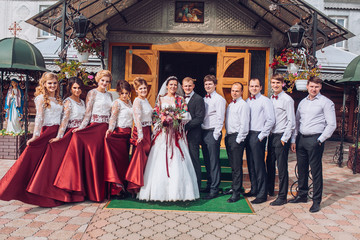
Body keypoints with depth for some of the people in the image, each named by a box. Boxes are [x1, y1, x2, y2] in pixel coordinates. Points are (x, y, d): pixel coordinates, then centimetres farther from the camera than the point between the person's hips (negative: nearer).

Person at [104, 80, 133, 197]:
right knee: (119, 160, -9)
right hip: (119, 133, -7)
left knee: (124, 160, 8)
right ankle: (117, 188, -4)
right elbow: (113, 117, -15)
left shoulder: (129, 102, 17)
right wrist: (110, 129, -32)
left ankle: (122, 186, 15)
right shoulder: (117, 102, -5)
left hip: (128, 134, 7)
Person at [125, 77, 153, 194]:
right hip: (141, 132, -8)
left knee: (146, 157, 12)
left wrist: (151, 132, 19)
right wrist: (140, 134, -23)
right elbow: (137, 119, -18)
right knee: (140, 157, -6)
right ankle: (134, 186, 3)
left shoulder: (146, 100, 14)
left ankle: (144, 183, 22)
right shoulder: (137, 101, -11)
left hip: (148, 131, 8)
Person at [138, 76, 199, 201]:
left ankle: (177, 191, 3)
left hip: (176, 134, -1)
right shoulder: (160, 98, 12)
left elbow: (185, 116, 2)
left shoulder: (180, 99, 10)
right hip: (163, 133, 1)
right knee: (161, 161, -3)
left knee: (177, 161, -5)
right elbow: (155, 115, 8)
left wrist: (173, 118, -12)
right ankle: (160, 190, 4)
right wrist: (162, 120, -11)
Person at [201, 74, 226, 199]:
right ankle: (209, 185, 24)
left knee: (214, 162, -4)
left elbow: (220, 118, -10)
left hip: (213, 133, -7)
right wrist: (201, 132, 9)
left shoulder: (219, 99, -5)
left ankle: (214, 189, 2)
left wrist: (216, 135, -15)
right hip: (204, 132, 7)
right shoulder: (204, 99, 16)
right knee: (207, 161, 13)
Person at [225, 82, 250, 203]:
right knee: (232, 165, 15)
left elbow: (244, 124, -14)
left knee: (237, 166, -6)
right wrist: (227, 136, 14)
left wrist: (239, 139, -16)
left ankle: (236, 193, -1)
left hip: (237, 137, -8)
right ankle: (234, 187, 26)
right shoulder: (230, 105, 18)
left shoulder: (243, 105, -8)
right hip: (229, 136, 8)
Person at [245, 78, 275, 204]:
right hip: (248, 135, 7)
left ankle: (262, 194, 4)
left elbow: (271, 120, -13)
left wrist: (261, 136, -14)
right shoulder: (247, 101, 15)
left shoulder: (265, 101, -6)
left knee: (259, 165, -5)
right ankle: (254, 190, 25)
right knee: (250, 164, 13)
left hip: (258, 136, -7)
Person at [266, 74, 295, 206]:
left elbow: (291, 121, -11)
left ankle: (282, 197, 8)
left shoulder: (287, 99, -8)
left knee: (282, 168, -2)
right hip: (271, 136, 7)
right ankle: (269, 190, 31)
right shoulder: (270, 99, 13)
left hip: (281, 137, -7)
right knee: (270, 164, 15)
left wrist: (285, 138, -14)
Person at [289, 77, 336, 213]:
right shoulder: (302, 102, 15)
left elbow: (331, 125, -4)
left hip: (315, 139, -5)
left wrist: (320, 140, -9)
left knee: (316, 170, -2)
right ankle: (302, 195, 26)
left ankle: (316, 200, 9)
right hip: (301, 138, 6)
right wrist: (293, 140, 11)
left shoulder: (326, 102, -1)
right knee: (301, 169, 12)